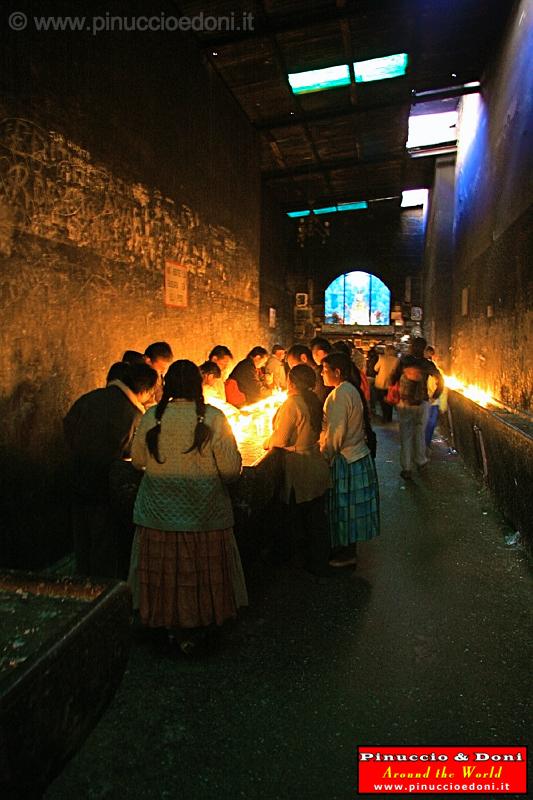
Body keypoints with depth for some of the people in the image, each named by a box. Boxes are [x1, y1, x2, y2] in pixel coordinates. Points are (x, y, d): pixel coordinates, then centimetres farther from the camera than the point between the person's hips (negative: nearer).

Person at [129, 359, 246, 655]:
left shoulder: (152, 417, -7)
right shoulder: (213, 417, -14)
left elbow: (138, 460, 5)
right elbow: (231, 468, -15)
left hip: (158, 512, 2)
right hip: (203, 513, -2)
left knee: (164, 572, 18)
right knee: (202, 572, 16)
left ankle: (174, 626, 35)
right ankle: (195, 632, 31)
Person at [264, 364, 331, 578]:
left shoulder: (292, 403, -20)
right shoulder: (314, 401, 3)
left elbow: (280, 439, -19)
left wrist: (266, 444, 3)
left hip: (300, 471, -7)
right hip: (318, 466, 8)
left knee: (298, 518, 11)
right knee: (317, 519, 17)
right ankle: (319, 563, 30)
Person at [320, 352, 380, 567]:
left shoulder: (340, 394, -20)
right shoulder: (351, 390, 9)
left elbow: (336, 433, -22)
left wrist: (325, 454, -10)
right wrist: (324, 441, 15)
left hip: (346, 460, -9)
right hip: (357, 455, 9)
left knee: (345, 507, 5)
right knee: (349, 507, 18)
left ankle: (347, 554, 20)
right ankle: (348, 549, 32)